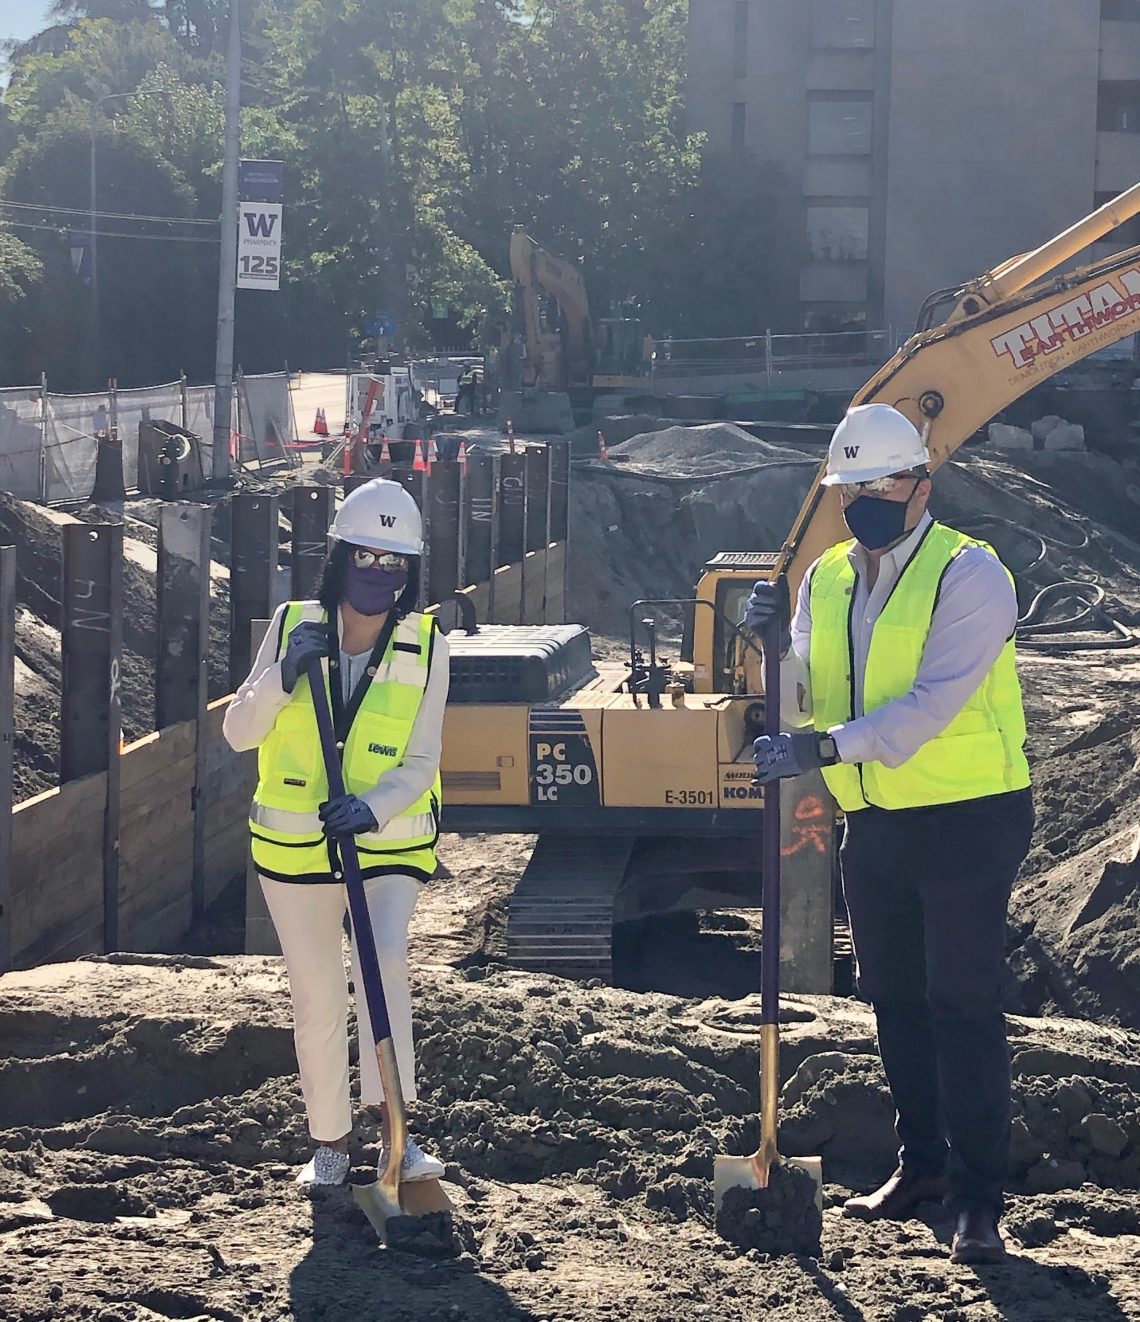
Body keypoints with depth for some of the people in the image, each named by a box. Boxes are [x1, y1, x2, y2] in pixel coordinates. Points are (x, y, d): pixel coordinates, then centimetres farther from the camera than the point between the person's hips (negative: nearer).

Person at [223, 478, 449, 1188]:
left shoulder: (426, 647, -5)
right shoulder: (293, 626, -3)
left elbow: (421, 764, -8)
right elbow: (238, 732, -4)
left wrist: (373, 807, -27)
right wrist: (285, 674, -21)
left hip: (389, 840, -1)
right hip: (294, 845, 1)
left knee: (385, 960, -24)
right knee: (318, 994, 6)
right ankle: (331, 1140, 21)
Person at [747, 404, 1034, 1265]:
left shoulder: (968, 574, -13)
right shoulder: (827, 580, 9)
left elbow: (933, 702, -24)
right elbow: (809, 698, 8)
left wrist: (825, 748, -29)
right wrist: (771, 642, -11)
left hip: (967, 816, -7)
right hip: (874, 824, 7)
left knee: (962, 1003, -7)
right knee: (894, 998, 14)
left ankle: (979, 1199, -2)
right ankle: (923, 1163, 28)